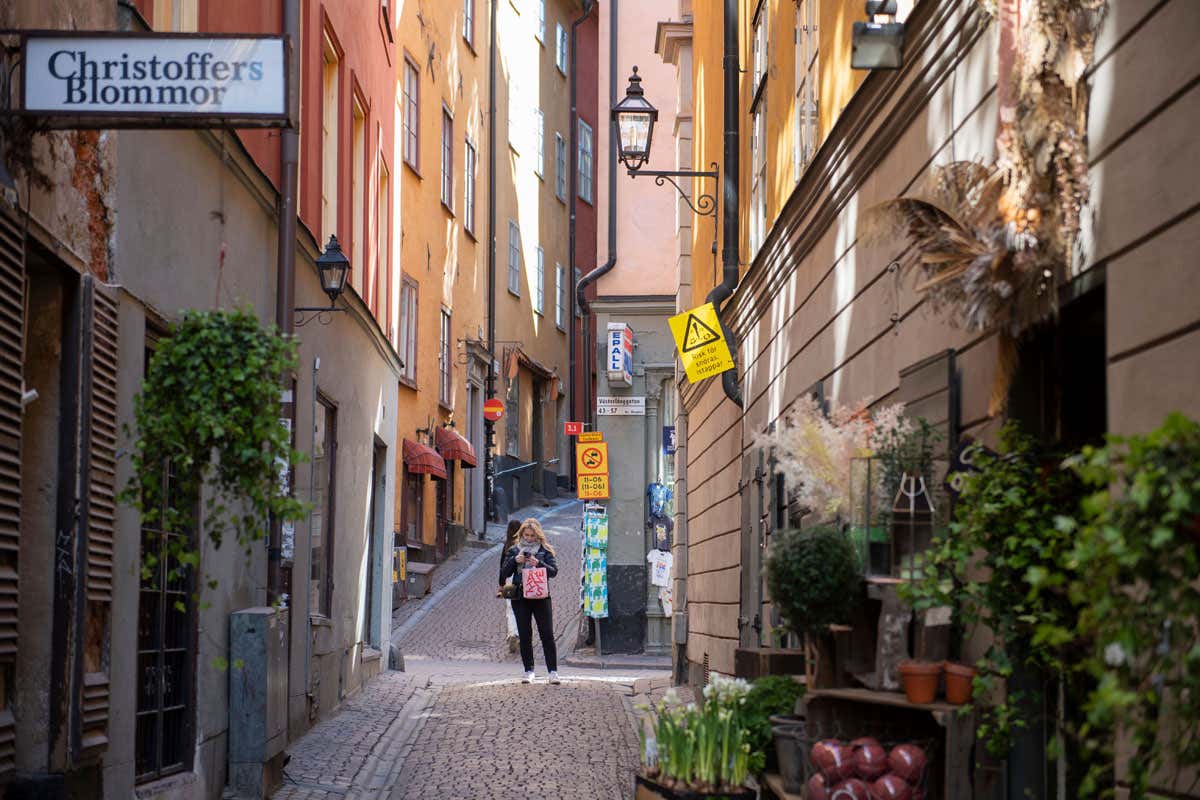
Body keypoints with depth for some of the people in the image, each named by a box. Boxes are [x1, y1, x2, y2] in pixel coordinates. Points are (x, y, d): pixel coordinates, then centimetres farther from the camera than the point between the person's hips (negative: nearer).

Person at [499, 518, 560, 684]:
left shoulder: (545, 550, 5)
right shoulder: (514, 550, 9)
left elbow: (554, 571, -3)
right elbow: (504, 573, 4)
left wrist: (539, 563, -19)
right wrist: (515, 560, -13)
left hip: (541, 597, -2)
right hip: (520, 598, 2)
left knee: (547, 634, -5)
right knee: (524, 635, 4)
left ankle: (553, 671, -2)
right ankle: (528, 671, 10)